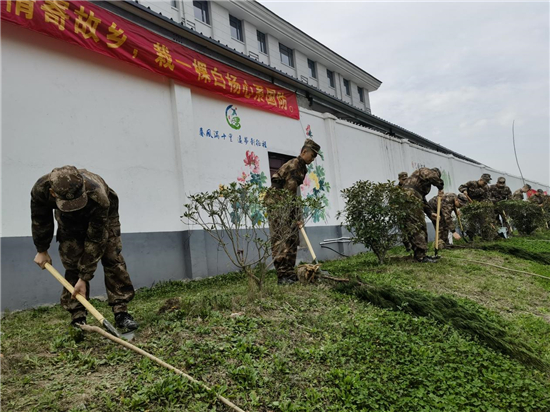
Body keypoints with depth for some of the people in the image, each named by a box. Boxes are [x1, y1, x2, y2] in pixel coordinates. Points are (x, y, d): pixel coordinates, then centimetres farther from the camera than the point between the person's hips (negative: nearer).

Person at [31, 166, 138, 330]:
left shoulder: (98, 196, -46)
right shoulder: (40, 189, -36)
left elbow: (95, 240, -36)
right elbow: (40, 221, -12)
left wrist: (84, 278, -31)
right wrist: (42, 250, 1)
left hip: (102, 214, -2)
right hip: (69, 219, 3)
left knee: (112, 257, -13)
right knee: (72, 263, -9)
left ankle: (121, 312, -8)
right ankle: (77, 318, 0)